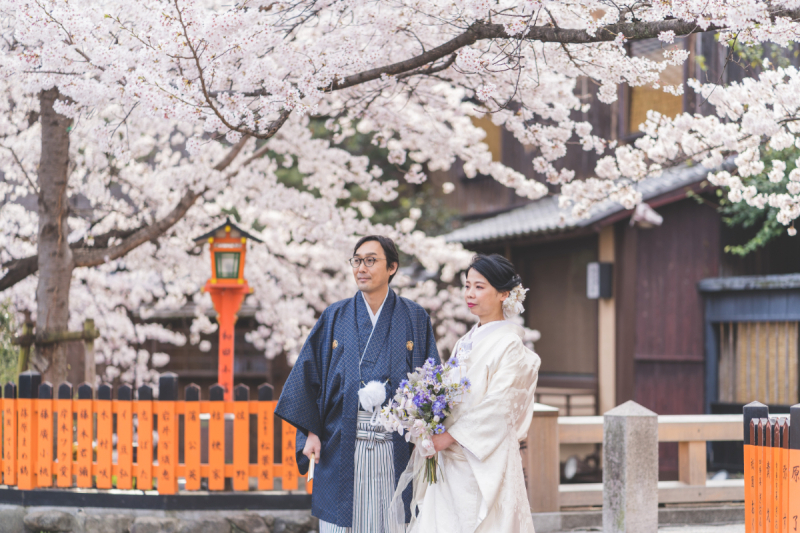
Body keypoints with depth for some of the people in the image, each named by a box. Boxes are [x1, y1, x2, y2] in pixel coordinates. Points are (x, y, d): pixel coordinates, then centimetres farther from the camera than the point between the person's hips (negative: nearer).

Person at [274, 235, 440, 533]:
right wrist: (311, 432, -3)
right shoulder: (335, 318, 8)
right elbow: (310, 373, 6)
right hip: (343, 446, 1)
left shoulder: (414, 319, 6)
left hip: (395, 447, 0)